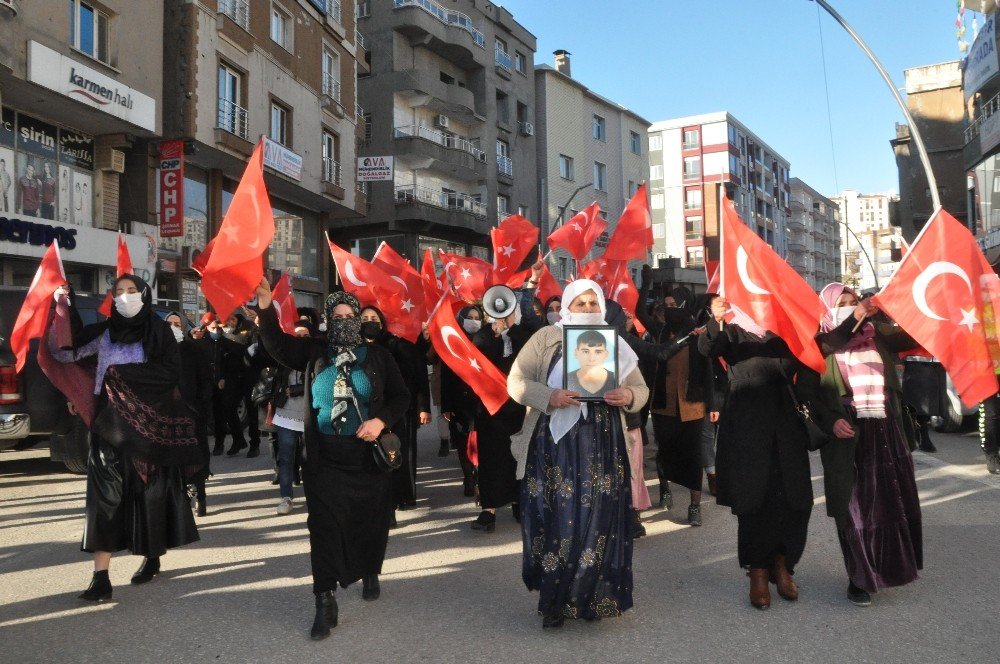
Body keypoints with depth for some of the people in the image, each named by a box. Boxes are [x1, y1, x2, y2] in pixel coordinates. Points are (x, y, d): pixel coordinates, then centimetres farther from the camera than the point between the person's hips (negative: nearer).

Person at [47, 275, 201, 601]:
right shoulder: (103, 333, 10)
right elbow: (64, 352, -1)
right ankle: (101, 576, -7)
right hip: (111, 422, 2)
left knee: (149, 492, 5)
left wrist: (123, 372, -12)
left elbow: (171, 375, -8)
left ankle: (152, 556, 25)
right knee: (104, 492, -7)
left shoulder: (159, 332, 2)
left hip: (150, 423, -2)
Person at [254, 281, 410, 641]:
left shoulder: (378, 356, 2)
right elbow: (278, 344, -3)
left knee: (369, 521, 12)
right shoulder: (315, 352, 6)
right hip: (325, 457, 0)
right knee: (325, 525, -3)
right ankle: (325, 602, 2)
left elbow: (401, 396, 1)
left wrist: (381, 420, -17)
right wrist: (266, 309, -19)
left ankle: (370, 574, 38)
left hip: (368, 456, 0)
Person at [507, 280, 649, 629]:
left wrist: (628, 396, -11)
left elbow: (641, 388, 13)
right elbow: (516, 382, -2)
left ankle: (592, 596, 20)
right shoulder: (545, 337, 2)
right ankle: (553, 600, 16)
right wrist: (549, 397, -20)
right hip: (554, 443, -2)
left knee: (598, 519, 3)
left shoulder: (615, 344, 11)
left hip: (601, 446, 3)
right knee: (557, 519, 0)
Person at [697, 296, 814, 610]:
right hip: (746, 428, -3)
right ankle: (758, 571, 12)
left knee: (795, 499, 0)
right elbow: (707, 348, -16)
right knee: (753, 499, -2)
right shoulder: (732, 331, 5)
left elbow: (805, 369, 7)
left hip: (786, 428, 3)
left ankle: (781, 563, 20)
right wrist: (715, 321, -36)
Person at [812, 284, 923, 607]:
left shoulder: (878, 334, 9)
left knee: (892, 500, 11)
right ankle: (860, 577, 16)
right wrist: (831, 421, -18)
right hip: (849, 434, -4)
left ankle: (886, 567, 30)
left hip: (887, 429, 4)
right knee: (854, 505, 4)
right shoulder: (820, 344, -2)